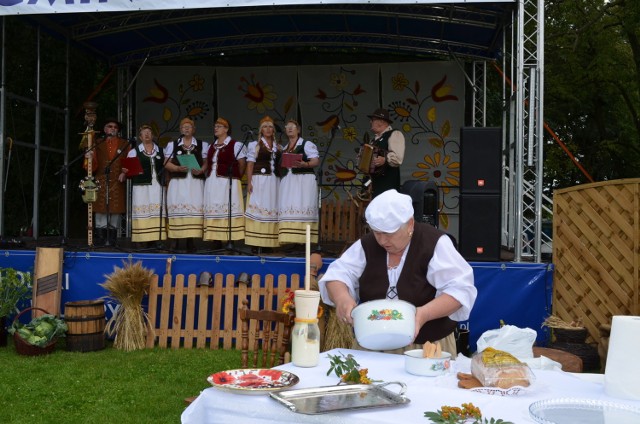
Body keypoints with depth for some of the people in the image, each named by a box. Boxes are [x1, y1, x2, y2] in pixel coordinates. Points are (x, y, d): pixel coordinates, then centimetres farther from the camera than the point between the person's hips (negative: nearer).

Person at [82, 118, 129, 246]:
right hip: (101, 181, 0)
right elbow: (93, 166, 4)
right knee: (100, 208, -3)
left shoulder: (124, 144, 11)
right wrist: (89, 158, -17)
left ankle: (112, 238, 7)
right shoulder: (98, 143, 10)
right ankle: (100, 237, 2)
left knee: (116, 209, 1)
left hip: (117, 183, 0)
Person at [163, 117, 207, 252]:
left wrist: (201, 170, -11)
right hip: (178, 181, 0)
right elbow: (167, 164, 6)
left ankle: (191, 240, -5)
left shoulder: (202, 145, 13)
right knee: (178, 208, -7)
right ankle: (175, 239, -5)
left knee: (194, 208, -8)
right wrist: (178, 168, -12)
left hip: (195, 181, 0)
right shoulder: (172, 144, 12)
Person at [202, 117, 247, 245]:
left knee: (228, 211, -9)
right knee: (213, 211, 5)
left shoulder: (236, 145, -1)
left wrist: (234, 177, 1)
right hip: (212, 183, 7)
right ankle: (215, 240, 8)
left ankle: (231, 239, -9)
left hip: (228, 183, -6)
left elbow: (242, 165, -1)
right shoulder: (211, 146, 18)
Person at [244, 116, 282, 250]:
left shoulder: (278, 147, 17)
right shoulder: (254, 145, 7)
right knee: (258, 208, -9)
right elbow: (250, 165, 0)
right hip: (259, 180, -4)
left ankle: (269, 242, 2)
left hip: (274, 182, 4)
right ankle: (255, 243, -9)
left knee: (272, 210, 0)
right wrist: (249, 182, -8)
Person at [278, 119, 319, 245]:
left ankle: (303, 239, -18)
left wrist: (304, 164, -23)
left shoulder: (307, 144, 4)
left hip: (304, 180, -6)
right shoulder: (284, 149, 23)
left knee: (302, 209, -16)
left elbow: (316, 161, -7)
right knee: (288, 210, -4)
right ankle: (291, 240, -6)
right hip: (287, 182, 6)